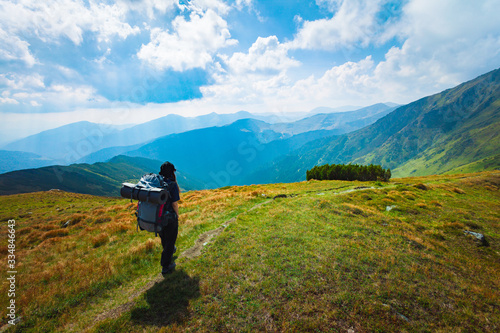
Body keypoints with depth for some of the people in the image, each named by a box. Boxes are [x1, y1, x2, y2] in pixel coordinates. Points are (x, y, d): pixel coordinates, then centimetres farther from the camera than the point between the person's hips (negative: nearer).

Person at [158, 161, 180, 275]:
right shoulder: (172, 184, -22)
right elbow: (174, 203, -21)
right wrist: (177, 214, -1)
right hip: (169, 218, -6)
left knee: (163, 238, 29)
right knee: (170, 241, 12)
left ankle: (170, 250, 56)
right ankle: (166, 267, 22)